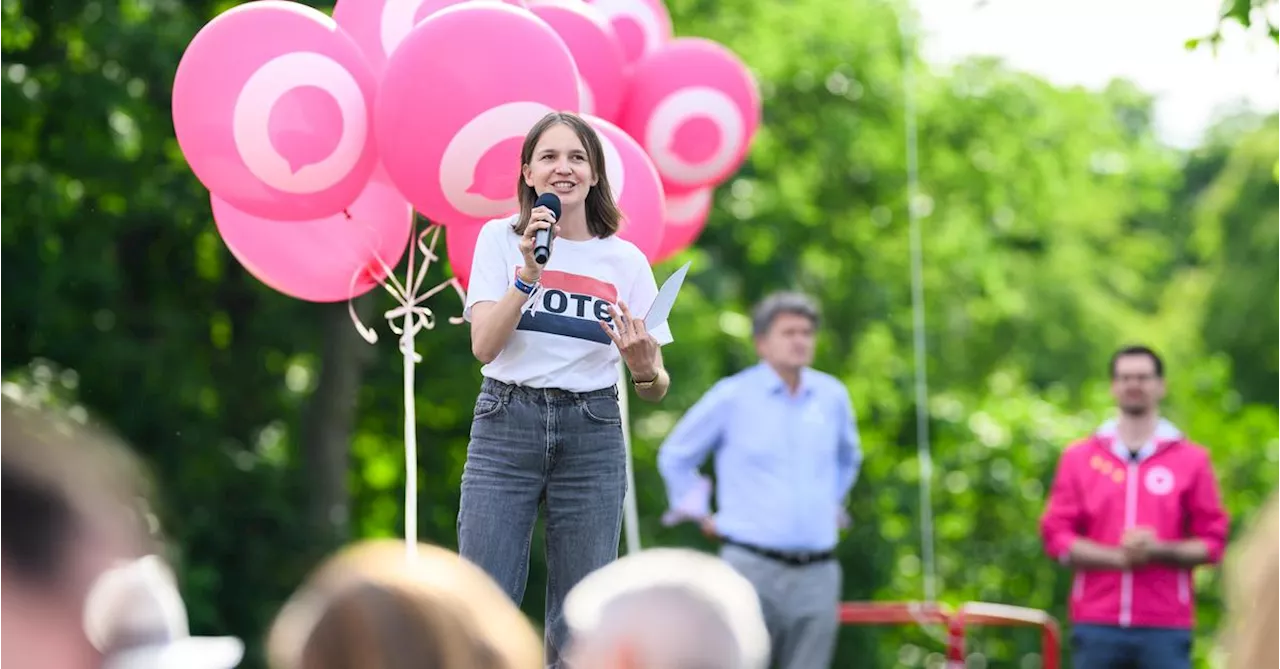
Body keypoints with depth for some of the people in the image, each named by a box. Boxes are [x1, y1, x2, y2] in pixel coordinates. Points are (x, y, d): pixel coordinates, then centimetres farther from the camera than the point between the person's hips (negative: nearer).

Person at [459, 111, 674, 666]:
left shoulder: (626, 260, 6)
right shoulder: (501, 239, 3)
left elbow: (654, 390, 6)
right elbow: (484, 346, -9)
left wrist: (643, 366, -16)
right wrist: (527, 274, -20)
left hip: (592, 435, 2)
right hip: (506, 424, -1)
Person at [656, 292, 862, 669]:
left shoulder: (832, 396, 9)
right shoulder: (732, 396, -2)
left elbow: (848, 457, 31)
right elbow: (675, 456, 11)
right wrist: (699, 513, 8)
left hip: (817, 572, 4)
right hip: (753, 566, -4)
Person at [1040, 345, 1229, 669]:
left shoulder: (1192, 460, 7)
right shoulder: (1078, 457, 9)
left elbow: (1212, 542, 5)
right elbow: (1055, 535, 3)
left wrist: (1157, 551, -13)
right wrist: (1119, 557, -11)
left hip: (1166, 629, -1)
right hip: (1096, 627, 1)